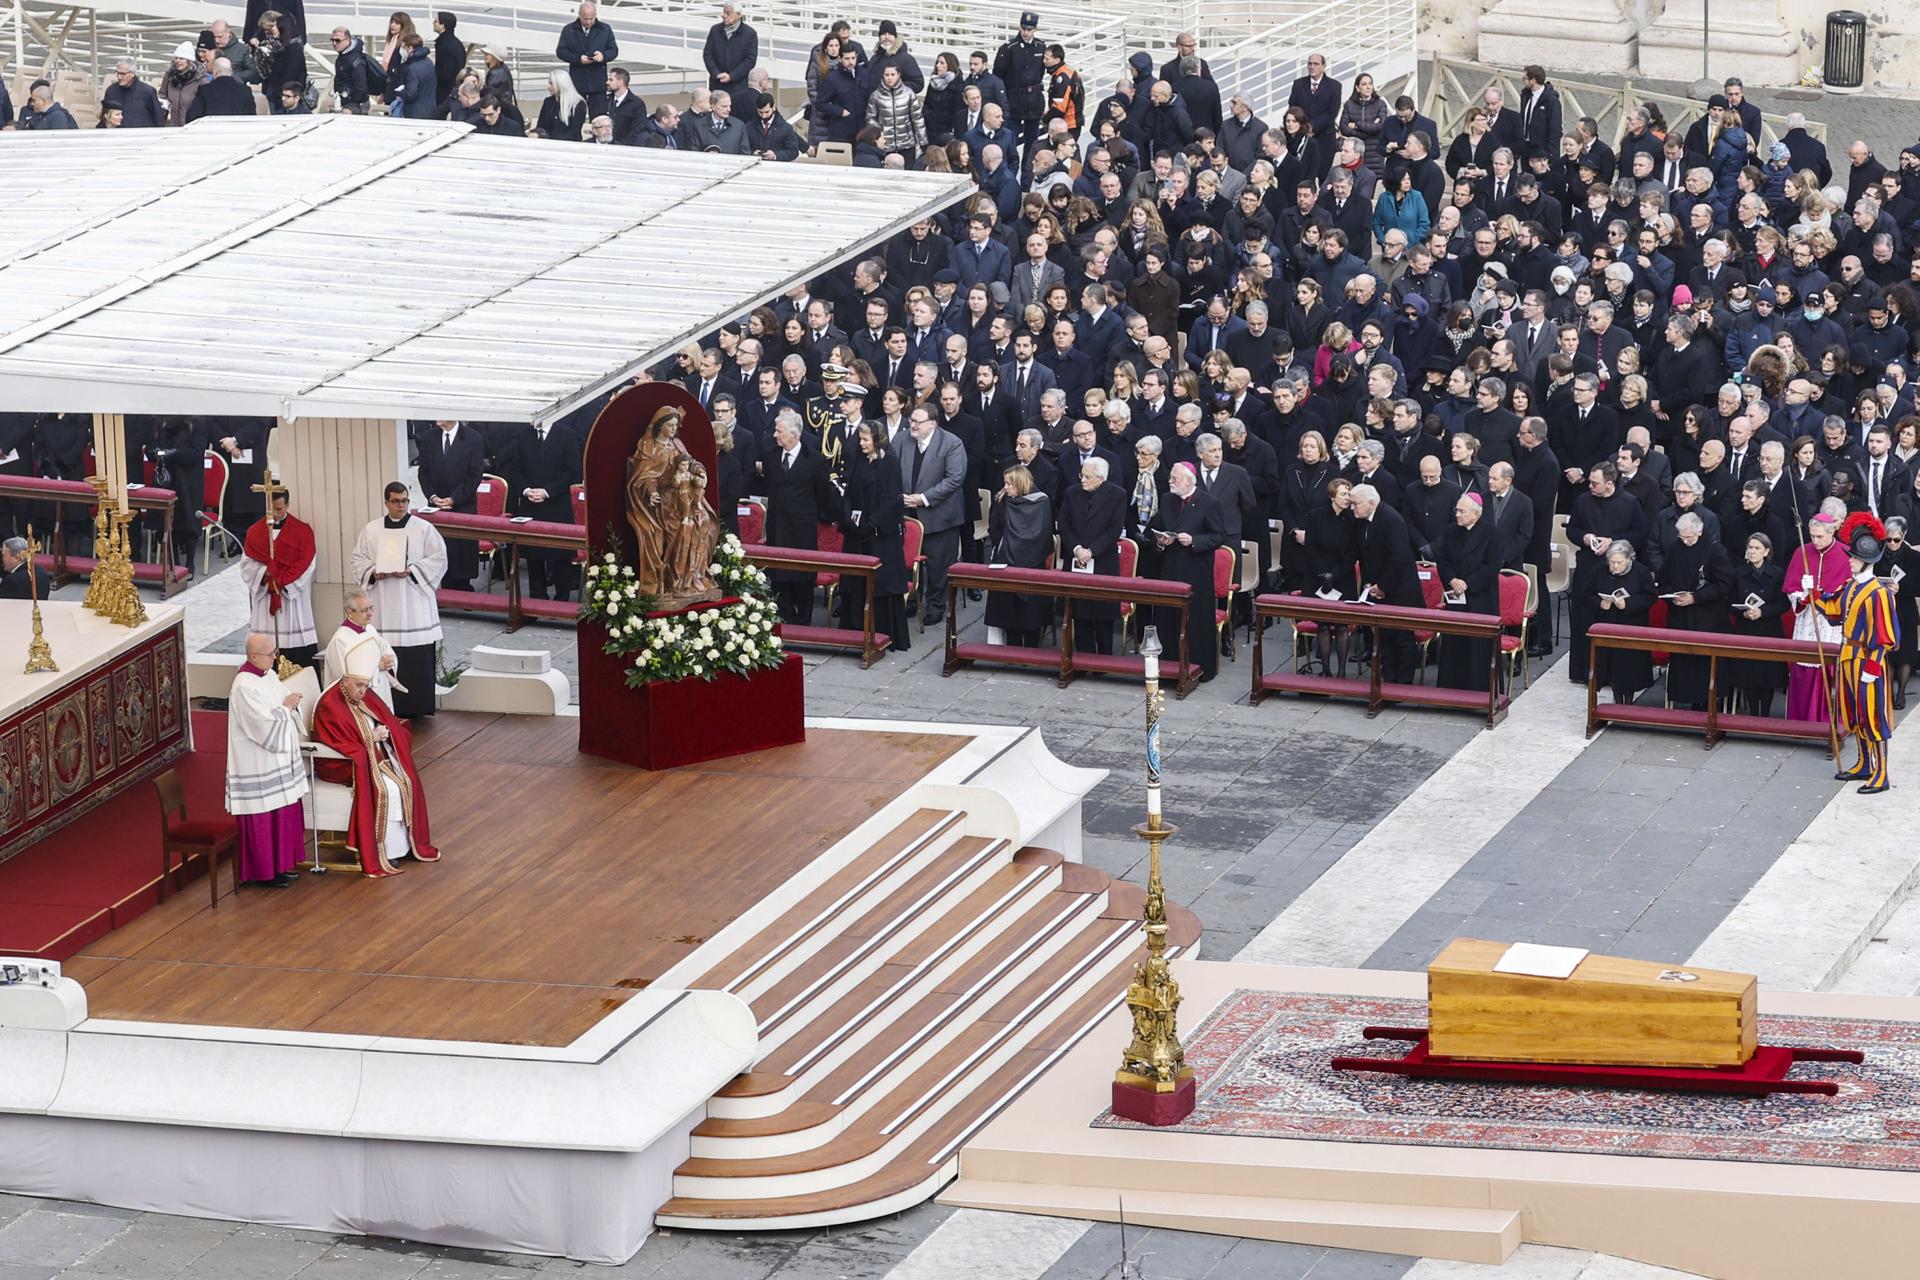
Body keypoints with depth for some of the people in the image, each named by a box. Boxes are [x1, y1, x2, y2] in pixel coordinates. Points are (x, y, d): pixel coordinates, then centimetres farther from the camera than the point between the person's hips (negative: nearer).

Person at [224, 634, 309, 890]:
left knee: (284, 813, 15)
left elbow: (285, 699, 15)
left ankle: (279, 865, 26)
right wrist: (285, 707, -12)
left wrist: (292, 703, -7)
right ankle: (263, 872, 9)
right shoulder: (244, 688, -22)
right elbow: (265, 725, -24)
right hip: (258, 766, -9)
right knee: (263, 818, -1)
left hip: (277, 760, 9)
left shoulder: (269, 675, 6)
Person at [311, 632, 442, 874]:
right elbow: (338, 746, -20)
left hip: (378, 755, 8)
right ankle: (386, 851, -21)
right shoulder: (329, 706, -17)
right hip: (343, 764, -8)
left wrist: (385, 733, -12)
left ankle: (407, 841, -6)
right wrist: (371, 738, -22)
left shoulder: (367, 697, 7)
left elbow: (391, 725, 12)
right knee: (387, 788, -27)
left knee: (407, 781, -14)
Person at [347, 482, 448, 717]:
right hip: (382, 604, 2)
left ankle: (416, 707, 2)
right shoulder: (371, 530, 9)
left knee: (417, 660, -5)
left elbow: (438, 560, 0)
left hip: (414, 602, -2)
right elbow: (357, 561, 12)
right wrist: (373, 572, -8)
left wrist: (412, 570, -13)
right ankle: (389, 710, 3)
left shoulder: (424, 529, 2)